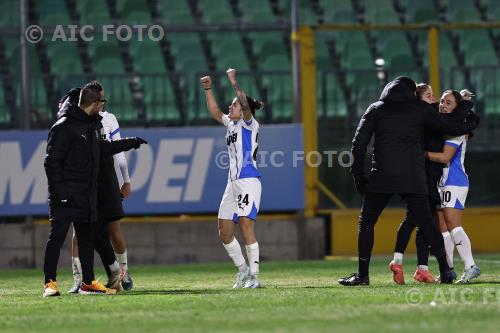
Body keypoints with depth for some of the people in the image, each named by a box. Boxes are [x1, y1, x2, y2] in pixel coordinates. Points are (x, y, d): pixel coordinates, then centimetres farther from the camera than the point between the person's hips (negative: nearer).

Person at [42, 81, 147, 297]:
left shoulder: (92, 125, 13)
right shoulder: (64, 126, -13)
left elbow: (103, 148, 31)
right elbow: (52, 162, -15)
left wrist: (131, 142, 33)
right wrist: (59, 192, -21)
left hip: (87, 196, 9)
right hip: (66, 196, -9)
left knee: (88, 237, 10)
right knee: (57, 237, -7)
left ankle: (88, 283, 17)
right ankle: (50, 283, -6)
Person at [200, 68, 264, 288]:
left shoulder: (249, 123, -3)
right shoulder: (231, 124, 18)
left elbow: (246, 106, -21)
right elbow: (215, 111, 26)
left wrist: (234, 83, -23)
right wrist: (208, 90, 18)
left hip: (248, 181, -9)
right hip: (233, 182, 9)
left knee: (246, 225, -18)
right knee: (224, 232, 6)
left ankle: (254, 276, -17)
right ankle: (243, 270, 20)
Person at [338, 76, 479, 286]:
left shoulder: (376, 109, 11)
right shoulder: (420, 109, 10)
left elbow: (359, 143, 4)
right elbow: (448, 128, 13)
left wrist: (358, 174, 8)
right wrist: (471, 124, 32)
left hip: (382, 178, -1)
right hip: (414, 177, 1)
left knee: (366, 222, 9)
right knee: (425, 222, 4)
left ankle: (362, 275, 3)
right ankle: (445, 271, -3)